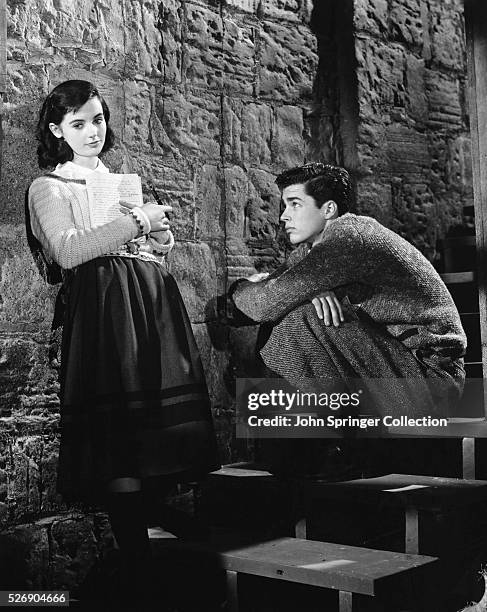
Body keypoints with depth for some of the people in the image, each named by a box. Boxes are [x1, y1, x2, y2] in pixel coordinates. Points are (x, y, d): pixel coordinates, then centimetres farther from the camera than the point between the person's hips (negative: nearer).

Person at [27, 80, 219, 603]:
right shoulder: (49, 187, 7)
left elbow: (162, 248, 26)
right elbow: (67, 251, -11)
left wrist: (158, 229, 3)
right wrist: (136, 221, -10)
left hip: (155, 301, 6)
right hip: (104, 308, -6)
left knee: (160, 427, 2)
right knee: (120, 443, -11)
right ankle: (139, 572, -2)